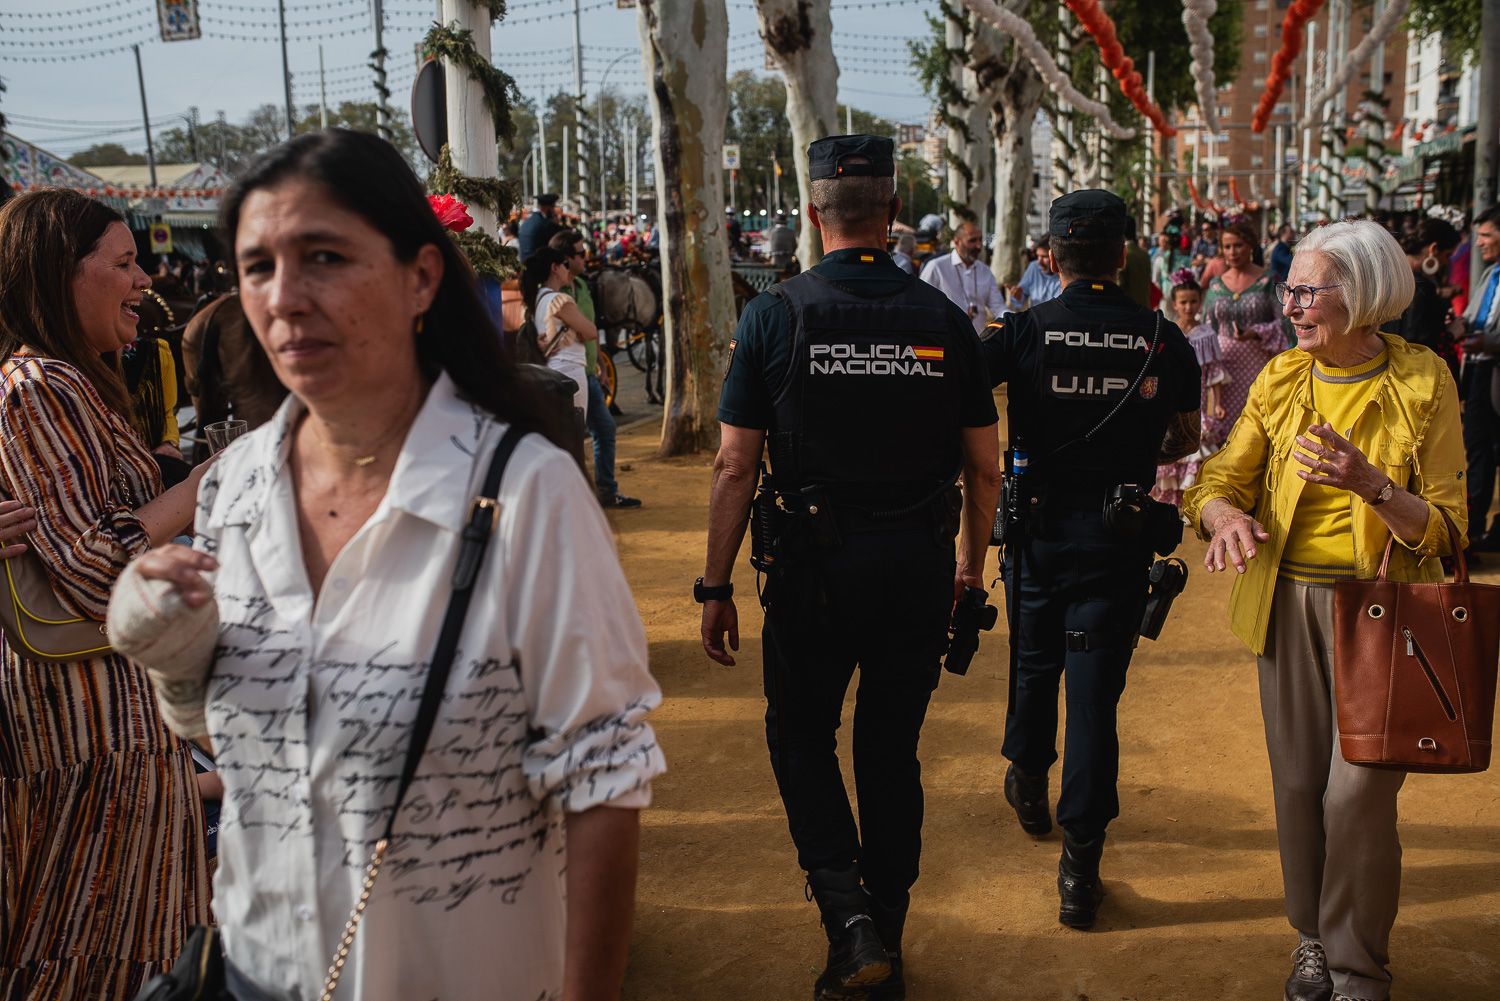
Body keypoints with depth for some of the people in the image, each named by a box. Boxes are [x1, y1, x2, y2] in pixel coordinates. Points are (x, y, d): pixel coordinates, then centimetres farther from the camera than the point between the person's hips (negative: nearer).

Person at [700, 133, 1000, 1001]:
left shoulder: (775, 316, -7)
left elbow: (736, 465, -8)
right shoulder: (945, 319, 0)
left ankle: (849, 914, 1)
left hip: (818, 565, -3)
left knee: (802, 737, 17)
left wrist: (717, 586, 0)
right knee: (893, 749, 16)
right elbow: (985, 467, 4)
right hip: (920, 566, 3)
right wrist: (971, 567, 18)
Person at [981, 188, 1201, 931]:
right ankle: (1081, 866, 7)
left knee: (1034, 661, 23)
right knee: (1096, 691, 4)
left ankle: (1029, 784, 45)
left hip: (1040, 529, 0)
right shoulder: (1164, 340, -3)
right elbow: (1185, 439, 9)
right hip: (1121, 540, 0)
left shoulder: (1023, 332, -10)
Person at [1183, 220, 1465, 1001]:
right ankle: (1313, 937, 31)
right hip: (1289, 602, 3)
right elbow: (1224, 477, -1)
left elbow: (1443, 527, -9)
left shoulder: (1423, 381, -6)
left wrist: (1370, 484, -27)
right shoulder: (1280, 378, 4)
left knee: (1358, 791, -5)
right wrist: (1224, 513, -24)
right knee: (1298, 782, 10)